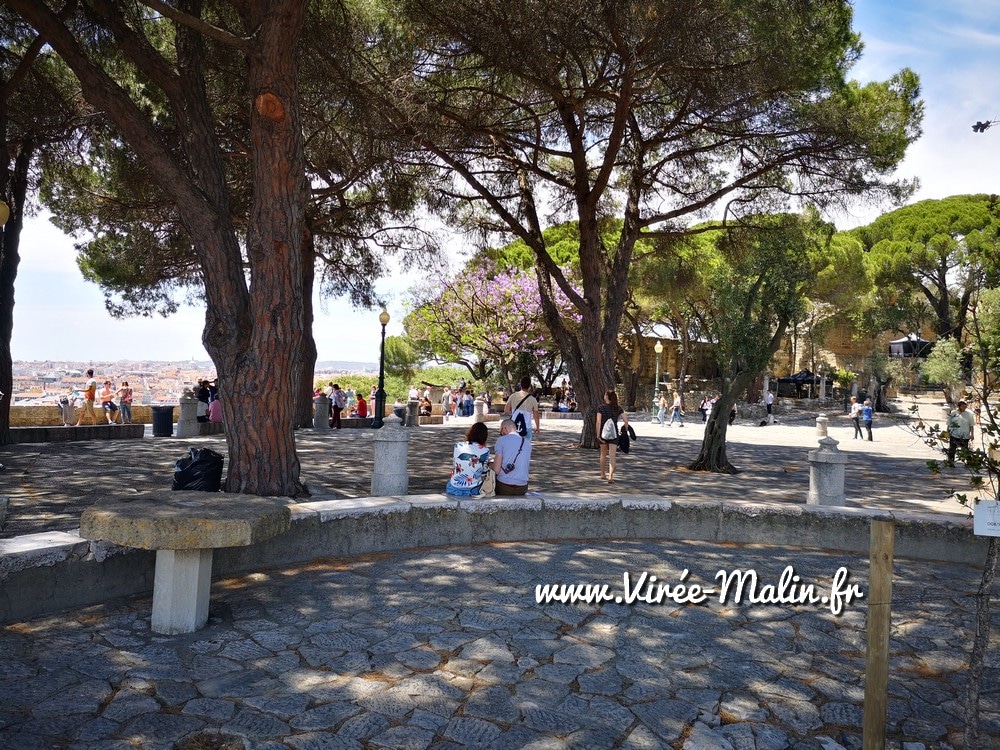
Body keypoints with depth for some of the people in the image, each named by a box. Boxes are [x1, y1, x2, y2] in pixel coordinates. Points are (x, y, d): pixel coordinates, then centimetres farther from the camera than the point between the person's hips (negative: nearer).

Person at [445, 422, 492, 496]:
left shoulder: (457, 446, -4)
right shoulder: (485, 451, -11)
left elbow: (453, 467, 8)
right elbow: (484, 473, -1)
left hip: (453, 489, 3)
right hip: (473, 491, -3)